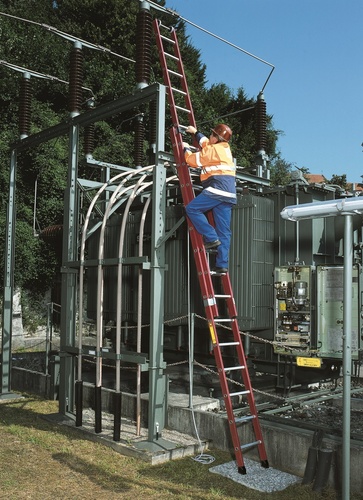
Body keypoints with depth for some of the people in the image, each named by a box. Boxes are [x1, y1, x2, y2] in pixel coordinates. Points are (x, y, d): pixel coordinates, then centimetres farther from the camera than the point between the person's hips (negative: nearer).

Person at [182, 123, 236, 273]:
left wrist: (186, 149, 20)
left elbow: (193, 160, 3)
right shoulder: (225, 148, 23)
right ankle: (222, 264, 0)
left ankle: (211, 238, -12)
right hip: (229, 193, 9)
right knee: (224, 231, 2)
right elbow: (205, 143, 40)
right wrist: (195, 132, 49)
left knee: (192, 209, -4)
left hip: (217, 188, -9)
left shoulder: (212, 150, -2)